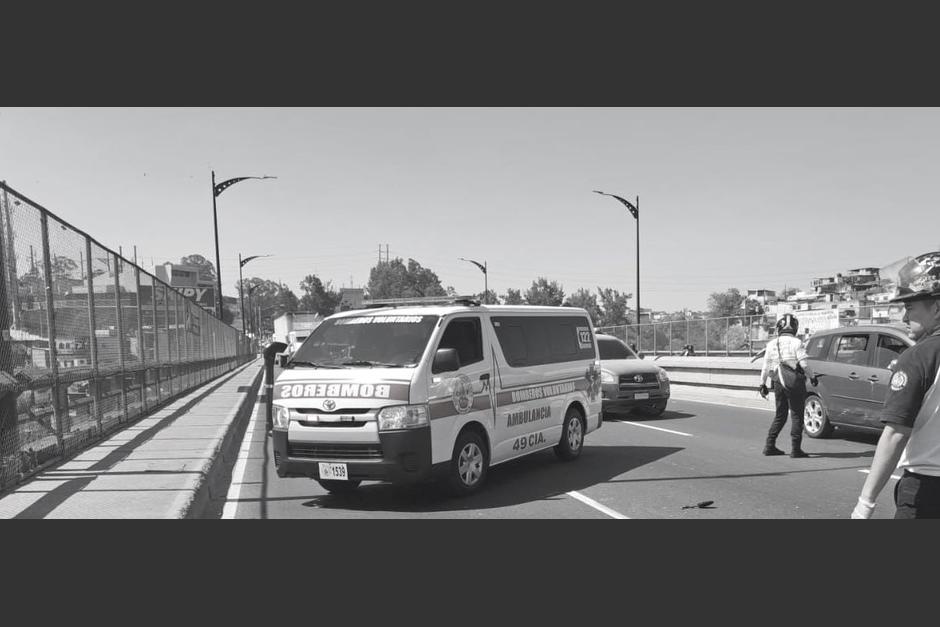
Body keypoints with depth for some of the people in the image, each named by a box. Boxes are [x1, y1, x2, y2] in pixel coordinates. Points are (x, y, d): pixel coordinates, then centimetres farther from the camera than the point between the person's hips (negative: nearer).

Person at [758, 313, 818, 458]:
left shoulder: (771, 345, 2)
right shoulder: (796, 343, -11)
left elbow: (766, 367, 3)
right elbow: (804, 364, -15)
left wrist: (763, 384, 11)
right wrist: (812, 376, 1)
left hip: (778, 384, 5)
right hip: (795, 383, -4)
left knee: (780, 415, 15)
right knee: (797, 416, 4)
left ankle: (770, 446, 14)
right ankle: (795, 449, 1)